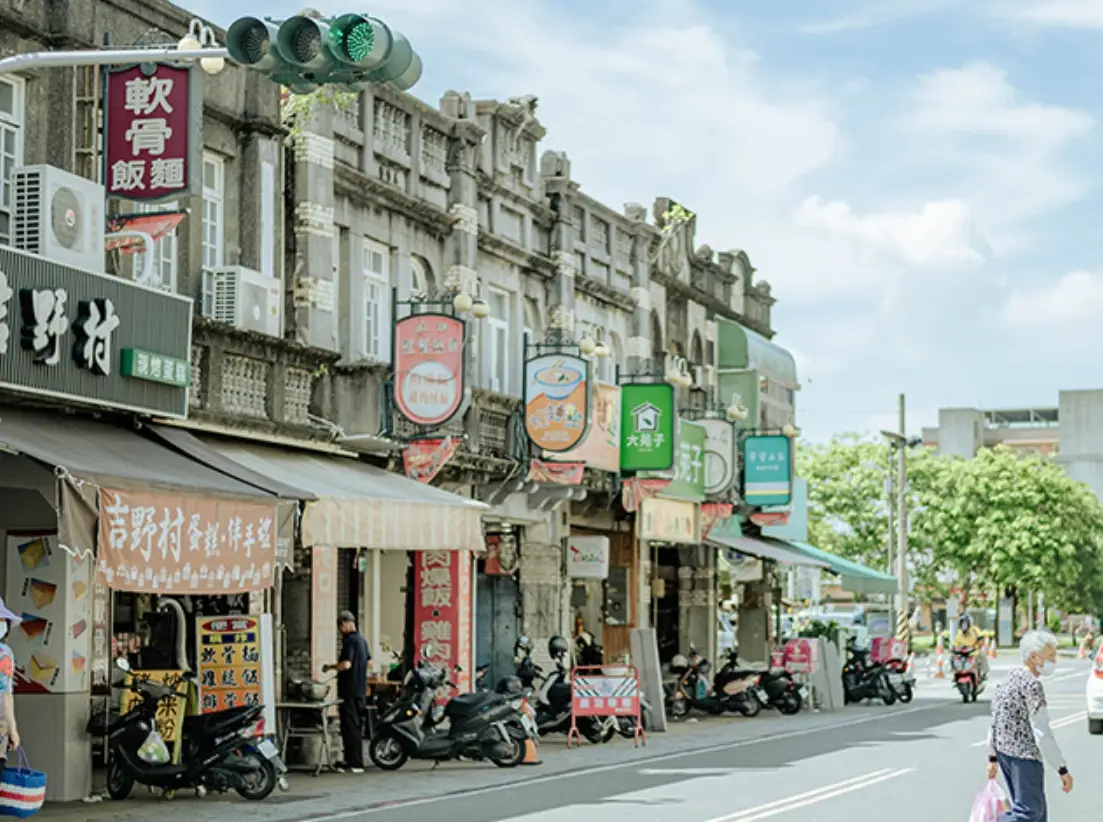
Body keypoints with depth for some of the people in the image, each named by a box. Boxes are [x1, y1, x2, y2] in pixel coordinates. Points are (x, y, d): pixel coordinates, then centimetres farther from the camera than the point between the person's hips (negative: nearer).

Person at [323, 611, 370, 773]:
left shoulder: (350, 641, -14)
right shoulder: (362, 640, 15)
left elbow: (346, 664, -25)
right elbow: (369, 663, 24)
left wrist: (331, 667, -9)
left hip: (349, 691, -10)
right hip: (360, 690, 10)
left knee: (350, 726, -7)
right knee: (357, 725, 13)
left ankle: (354, 764, -9)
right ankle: (356, 761, 17)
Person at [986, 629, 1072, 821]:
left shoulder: (1012, 677, 12)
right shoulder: (1032, 685, -16)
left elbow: (996, 721, 17)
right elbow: (1042, 732, -19)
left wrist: (993, 757, 22)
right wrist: (1063, 769, -16)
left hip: (1004, 751, 10)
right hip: (1024, 755, -10)